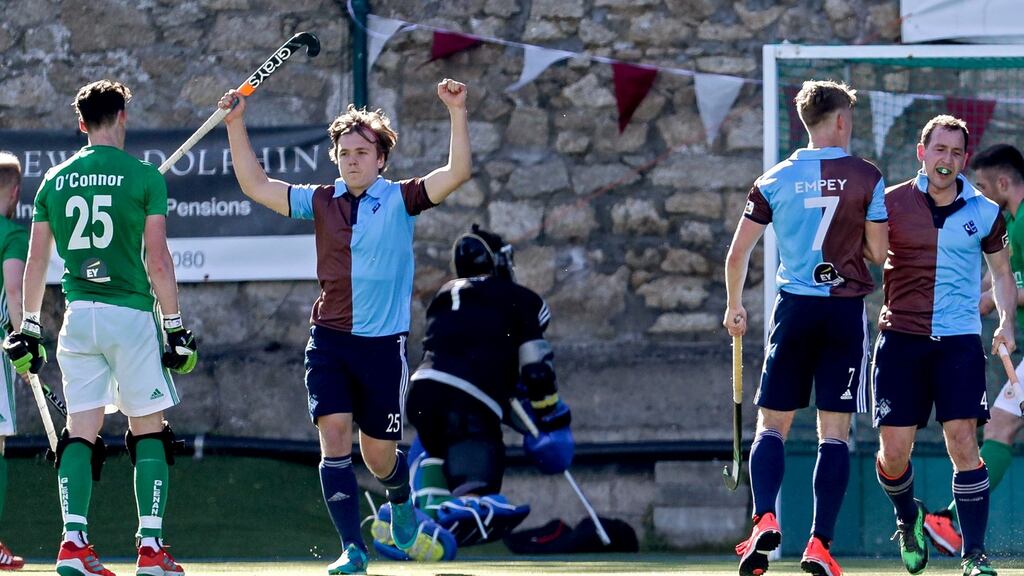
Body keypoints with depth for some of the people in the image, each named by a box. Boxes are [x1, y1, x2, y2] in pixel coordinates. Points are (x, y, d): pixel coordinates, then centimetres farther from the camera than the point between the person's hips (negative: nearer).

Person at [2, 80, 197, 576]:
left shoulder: (55, 180, 9)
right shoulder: (144, 177, -3)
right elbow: (157, 261, -8)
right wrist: (175, 326, -2)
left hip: (78, 315, 4)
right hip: (131, 313, -4)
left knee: (80, 433, 5)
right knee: (149, 432, 3)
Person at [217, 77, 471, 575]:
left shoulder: (401, 200, -2)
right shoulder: (320, 202, 6)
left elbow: (457, 173, -14)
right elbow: (255, 186, 10)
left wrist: (457, 113, -25)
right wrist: (236, 124, 3)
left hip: (384, 345, -2)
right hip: (329, 342, 2)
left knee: (378, 454, 6)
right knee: (334, 435, -13)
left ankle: (401, 498, 42)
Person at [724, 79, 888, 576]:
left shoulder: (776, 180, 2)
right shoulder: (866, 178, -4)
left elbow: (737, 253, 2)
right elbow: (878, 252, -1)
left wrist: (734, 307, 18)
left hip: (794, 310, 1)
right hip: (846, 310, -1)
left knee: (772, 424, 7)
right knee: (835, 432, 1)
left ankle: (765, 520, -15)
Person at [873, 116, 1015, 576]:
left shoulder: (985, 213, 5)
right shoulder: (891, 204, 1)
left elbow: (1001, 272, 18)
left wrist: (1006, 321, 3)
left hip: (959, 342, 0)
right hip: (901, 338, 0)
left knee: (963, 443, -10)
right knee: (894, 451, -2)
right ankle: (908, 518, 30)